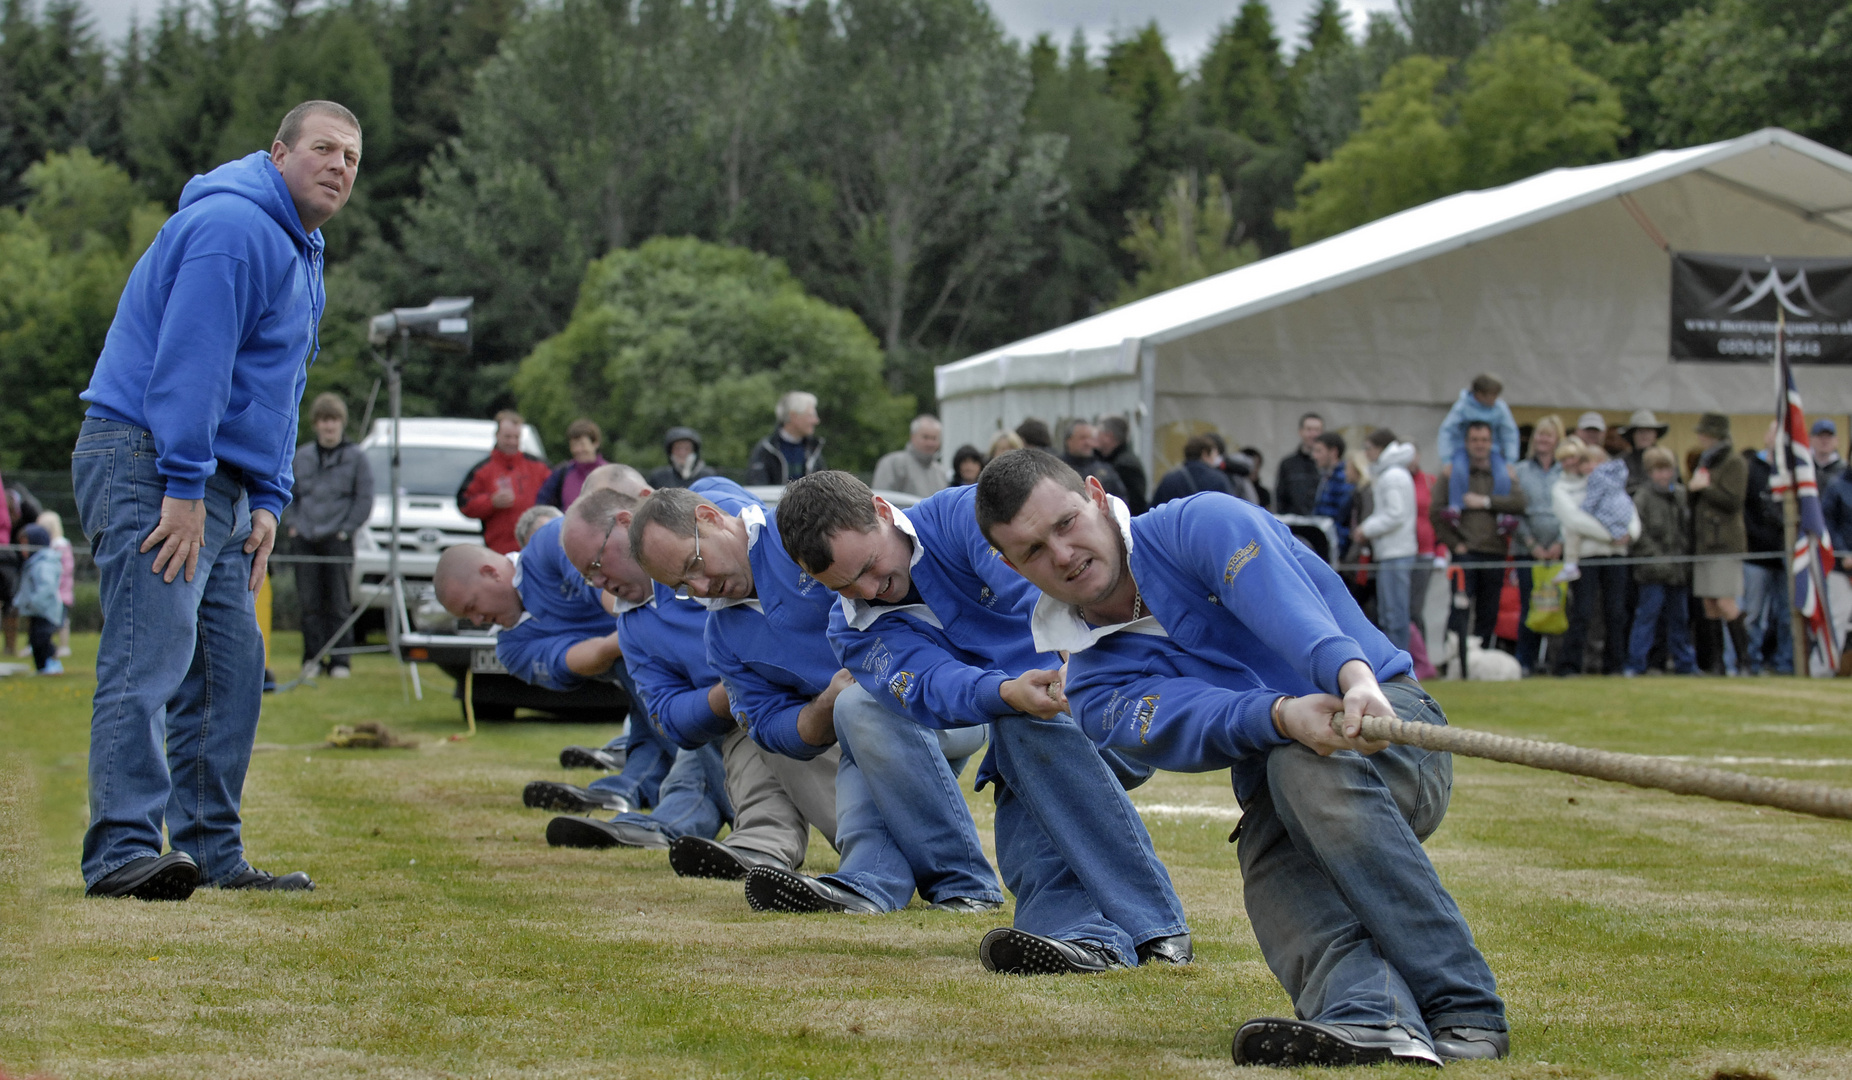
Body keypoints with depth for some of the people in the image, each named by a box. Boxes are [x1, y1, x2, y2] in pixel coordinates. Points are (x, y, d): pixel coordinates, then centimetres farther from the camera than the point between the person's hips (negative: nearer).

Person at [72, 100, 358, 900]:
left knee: (231, 669, 10)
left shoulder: (300, 253, 20)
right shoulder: (232, 227, -14)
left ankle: (213, 853, 15)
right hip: (150, 467, -11)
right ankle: (123, 851, -23)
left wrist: (266, 502, 13)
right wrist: (186, 491, -24)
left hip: (212, 484, 11)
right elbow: (190, 361, -22)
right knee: (149, 658, -17)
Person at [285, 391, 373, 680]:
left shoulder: (355, 458, 4)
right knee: (309, 603, 2)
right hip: (305, 538, 3)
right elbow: (288, 493, 21)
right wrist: (292, 524, 8)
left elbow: (364, 499, 3)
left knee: (338, 603, -3)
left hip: (337, 540, -3)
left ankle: (339, 661, 1)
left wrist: (347, 529, -5)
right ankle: (312, 659, 7)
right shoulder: (301, 456, 13)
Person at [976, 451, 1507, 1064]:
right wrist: (1284, 716, -39)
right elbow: (1193, 721, -17)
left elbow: (1286, 605, -26)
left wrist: (1353, 676, -48)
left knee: (1311, 765, -37)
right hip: (1275, 816, 4)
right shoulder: (1094, 692, 5)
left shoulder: (1202, 524, -5)